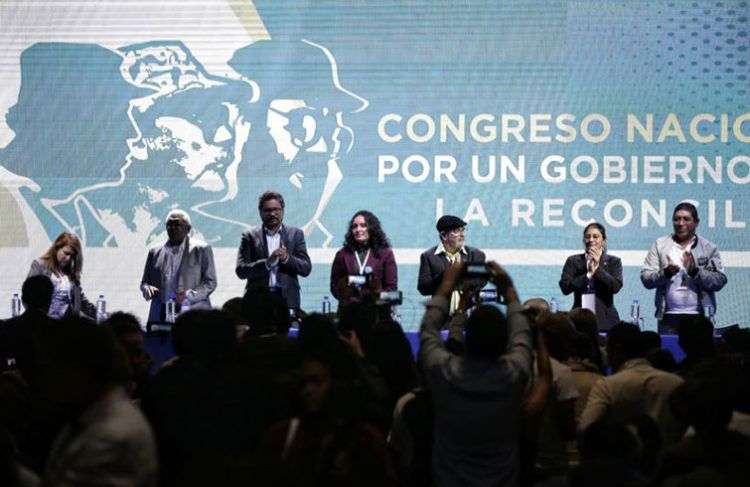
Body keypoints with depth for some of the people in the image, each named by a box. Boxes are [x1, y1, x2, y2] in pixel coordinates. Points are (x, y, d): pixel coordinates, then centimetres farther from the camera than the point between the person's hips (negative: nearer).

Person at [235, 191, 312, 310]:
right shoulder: (250, 236, 7)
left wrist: (287, 258, -13)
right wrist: (267, 262, -15)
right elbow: (240, 271, -2)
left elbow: (306, 269, 5)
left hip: (287, 300, 1)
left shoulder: (295, 234, 11)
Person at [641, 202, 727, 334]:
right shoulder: (660, 245, 10)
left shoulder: (709, 248, 8)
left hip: (699, 317, 0)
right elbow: (645, 278, 3)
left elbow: (720, 281, -1)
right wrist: (665, 273, -15)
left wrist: (695, 271, -15)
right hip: (668, 316, 0)